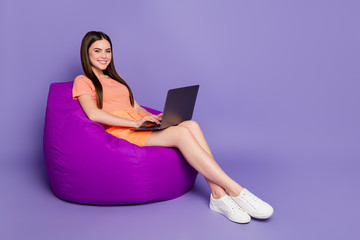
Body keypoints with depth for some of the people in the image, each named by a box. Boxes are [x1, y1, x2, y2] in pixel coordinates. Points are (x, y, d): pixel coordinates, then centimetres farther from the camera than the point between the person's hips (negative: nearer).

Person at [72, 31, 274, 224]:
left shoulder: (116, 80, 30)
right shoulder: (83, 81, 8)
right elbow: (94, 114, -10)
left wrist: (154, 118, 2)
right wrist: (135, 122, -16)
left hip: (138, 128, 7)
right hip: (119, 133, -6)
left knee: (191, 125, -23)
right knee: (181, 133, -29)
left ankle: (218, 195, -30)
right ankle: (236, 191, -30)